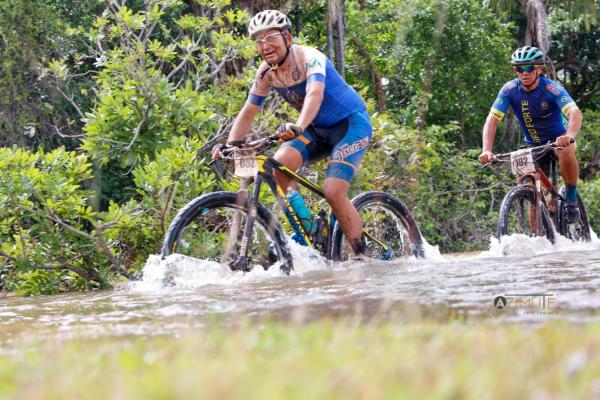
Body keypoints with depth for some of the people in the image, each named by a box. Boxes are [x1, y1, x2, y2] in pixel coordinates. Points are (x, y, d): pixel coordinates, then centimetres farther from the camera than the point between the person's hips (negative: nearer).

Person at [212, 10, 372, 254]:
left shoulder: (309, 58, -25)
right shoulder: (266, 72, -5)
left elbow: (315, 94, -43)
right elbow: (248, 112, 0)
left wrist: (298, 128, -61)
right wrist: (229, 146, -16)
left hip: (351, 123, -6)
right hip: (318, 129, 7)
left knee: (333, 191, -21)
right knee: (280, 163, -20)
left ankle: (363, 256, -8)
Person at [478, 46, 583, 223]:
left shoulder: (551, 88, -26)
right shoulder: (510, 89, -18)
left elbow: (575, 113, -40)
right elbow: (492, 119, -24)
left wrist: (570, 136, -61)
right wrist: (487, 150, -40)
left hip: (558, 139, -3)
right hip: (533, 145, 3)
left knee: (566, 151, -36)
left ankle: (571, 199, -17)